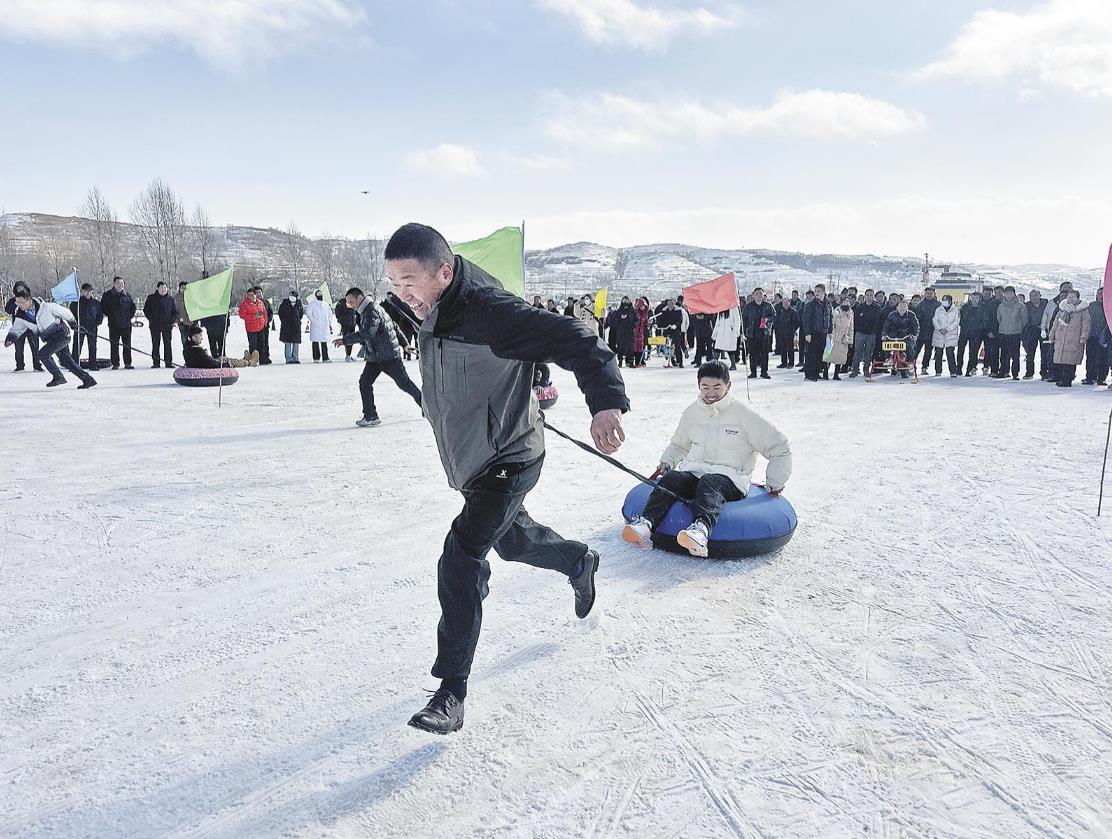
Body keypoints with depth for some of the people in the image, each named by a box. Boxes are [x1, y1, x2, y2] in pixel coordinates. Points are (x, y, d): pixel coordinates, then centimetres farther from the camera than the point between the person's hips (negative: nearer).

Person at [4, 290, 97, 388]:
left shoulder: (45, 307, -22)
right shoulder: (21, 316, -6)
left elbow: (64, 312, -8)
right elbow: (16, 329, 7)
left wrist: (72, 321, 9)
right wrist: (10, 337, -15)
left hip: (62, 335, -7)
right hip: (50, 339, 7)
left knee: (43, 354, -18)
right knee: (66, 361, 8)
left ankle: (58, 377, -2)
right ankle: (88, 380, 18)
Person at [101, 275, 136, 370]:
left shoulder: (127, 295, 9)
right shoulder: (107, 295, 2)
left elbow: (133, 307, 21)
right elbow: (102, 307, 6)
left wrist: (130, 315, 8)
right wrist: (110, 315, -2)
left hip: (126, 324, 2)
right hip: (114, 325, -2)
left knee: (127, 345, 3)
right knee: (114, 345, 0)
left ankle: (127, 363, 10)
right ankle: (115, 364, 5)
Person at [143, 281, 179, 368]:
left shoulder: (170, 299, 10)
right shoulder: (151, 298, 6)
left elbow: (175, 312, 13)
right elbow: (146, 310, 6)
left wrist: (173, 321, -1)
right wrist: (151, 319, -5)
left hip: (167, 325, 1)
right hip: (155, 326, -1)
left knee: (168, 344, 0)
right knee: (155, 344, 2)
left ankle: (169, 362, 3)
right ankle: (156, 362, 6)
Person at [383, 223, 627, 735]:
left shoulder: (489, 313, -31)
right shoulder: (435, 311, -4)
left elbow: (574, 340, -35)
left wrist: (605, 402, -48)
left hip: (507, 462, -9)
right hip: (468, 459, 9)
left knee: (461, 563, -15)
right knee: (510, 538, 27)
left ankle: (451, 695, -5)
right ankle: (579, 562, 57)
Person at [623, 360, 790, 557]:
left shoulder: (744, 415, -2)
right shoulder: (692, 412, 12)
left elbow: (780, 448, 4)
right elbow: (678, 444, 32)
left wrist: (775, 485, 3)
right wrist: (666, 463, 15)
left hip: (729, 479, -4)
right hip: (693, 472, 4)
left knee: (709, 483, -39)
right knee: (671, 478, -28)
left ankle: (701, 529, -68)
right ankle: (646, 523, -50)